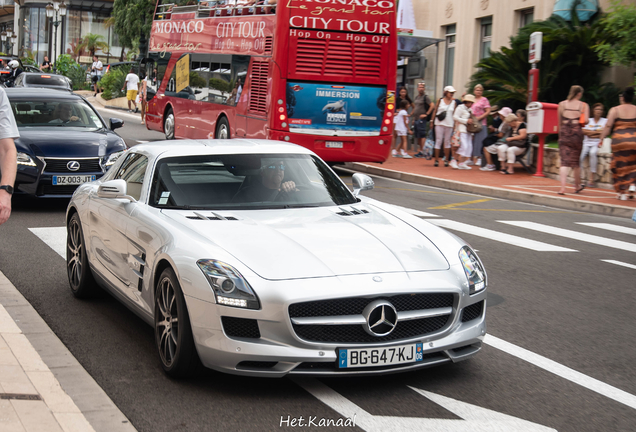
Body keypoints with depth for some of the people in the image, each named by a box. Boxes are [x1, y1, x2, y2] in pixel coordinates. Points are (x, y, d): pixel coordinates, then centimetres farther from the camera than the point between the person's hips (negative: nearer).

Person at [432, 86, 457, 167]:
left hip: (449, 124, 2)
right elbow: (435, 111, 6)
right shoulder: (440, 100, 3)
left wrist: (455, 125, 2)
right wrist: (432, 121, 1)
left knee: (447, 142, 6)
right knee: (438, 141, -2)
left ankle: (446, 160, 13)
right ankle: (436, 160, 2)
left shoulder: (454, 102, 7)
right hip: (439, 123, -2)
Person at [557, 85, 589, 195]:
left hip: (564, 132, 1)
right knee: (576, 161, 15)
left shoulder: (562, 104, 8)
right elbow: (585, 120, -10)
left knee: (564, 161, -4)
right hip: (577, 133, -1)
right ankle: (577, 186, 30)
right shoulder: (584, 105, 2)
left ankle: (562, 187, -19)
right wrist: (580, 122, 12)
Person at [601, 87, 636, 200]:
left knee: (620, 166, 6)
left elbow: (608, 126, -5)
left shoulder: (615, 110, 1)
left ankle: (623, 192, 8)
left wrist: (601, 138, 0)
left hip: (619, 139, -2)